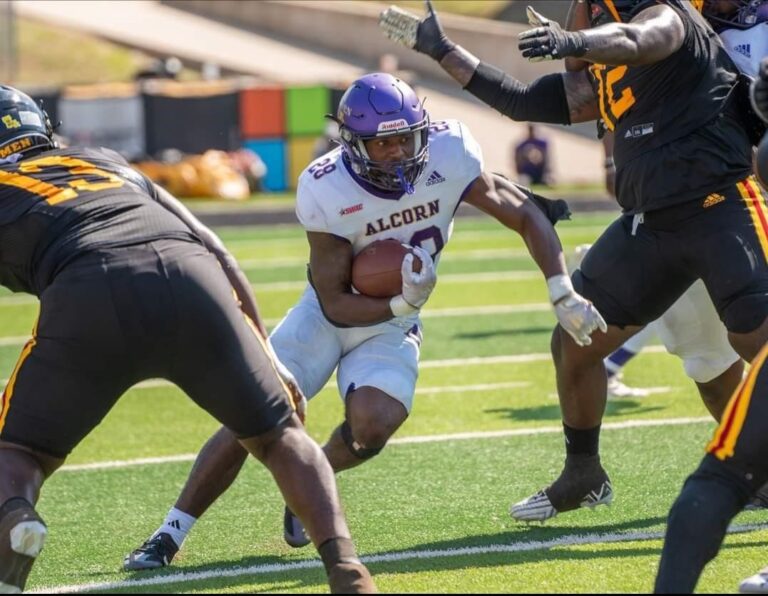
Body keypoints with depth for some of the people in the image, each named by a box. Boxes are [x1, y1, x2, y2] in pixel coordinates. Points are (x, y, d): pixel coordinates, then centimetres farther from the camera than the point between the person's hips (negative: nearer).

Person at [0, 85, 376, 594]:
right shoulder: (108, 164, 37)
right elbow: (220, 257, 32)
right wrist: (266, 357, 35)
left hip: (89, 295, -3)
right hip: (187, 280, 3)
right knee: (279, 437, 19)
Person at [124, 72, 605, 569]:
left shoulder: (449, 158, -21)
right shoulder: (326, 191, -26)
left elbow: (526, 215, -11)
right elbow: (335, 305, -21)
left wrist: (564, 294, -17)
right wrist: (402, 304, -36)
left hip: (392, 324, 2)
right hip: (329, 314, -2)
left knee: (372, 427, -24)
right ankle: (170, 535, -2)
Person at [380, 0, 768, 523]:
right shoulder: (602, 74, 16)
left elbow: (632, 42, -32)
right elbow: (525, 102, 22)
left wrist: (573, 43, -52)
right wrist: (442, 51, 24)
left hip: (719, 208, -9)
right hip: (651, 221, 9)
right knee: (574, 343, 9)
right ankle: (583, 477, 26)